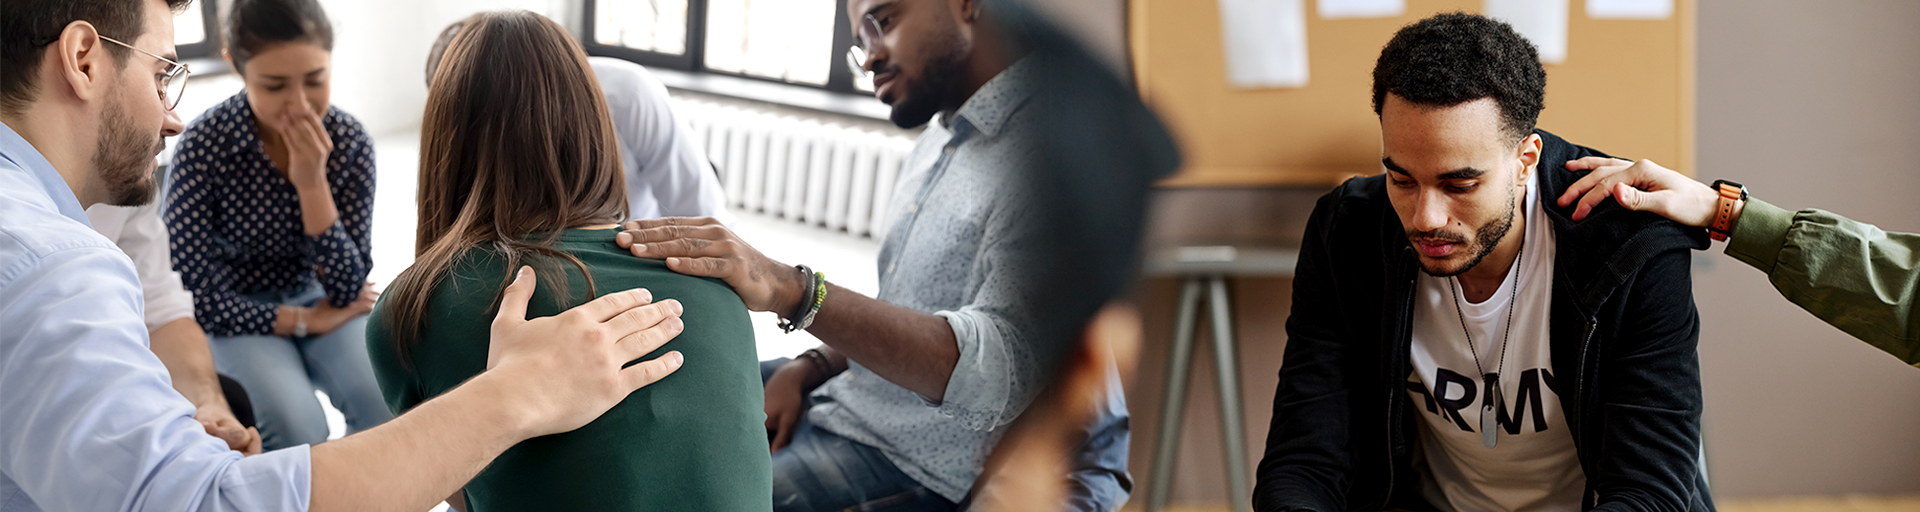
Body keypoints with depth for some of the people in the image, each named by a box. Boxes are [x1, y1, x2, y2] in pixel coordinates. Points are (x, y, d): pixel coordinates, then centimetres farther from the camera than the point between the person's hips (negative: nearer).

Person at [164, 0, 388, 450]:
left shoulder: (349, 140, -13)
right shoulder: (204, 146, -21)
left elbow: (348, 289, -13)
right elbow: (198, 299, -17)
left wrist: (312, 181, -24)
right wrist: (305, 322, -15)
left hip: (313, 295, 3)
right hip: (234, 317, -3)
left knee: (387, 401, -25)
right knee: (298, 425, -29)